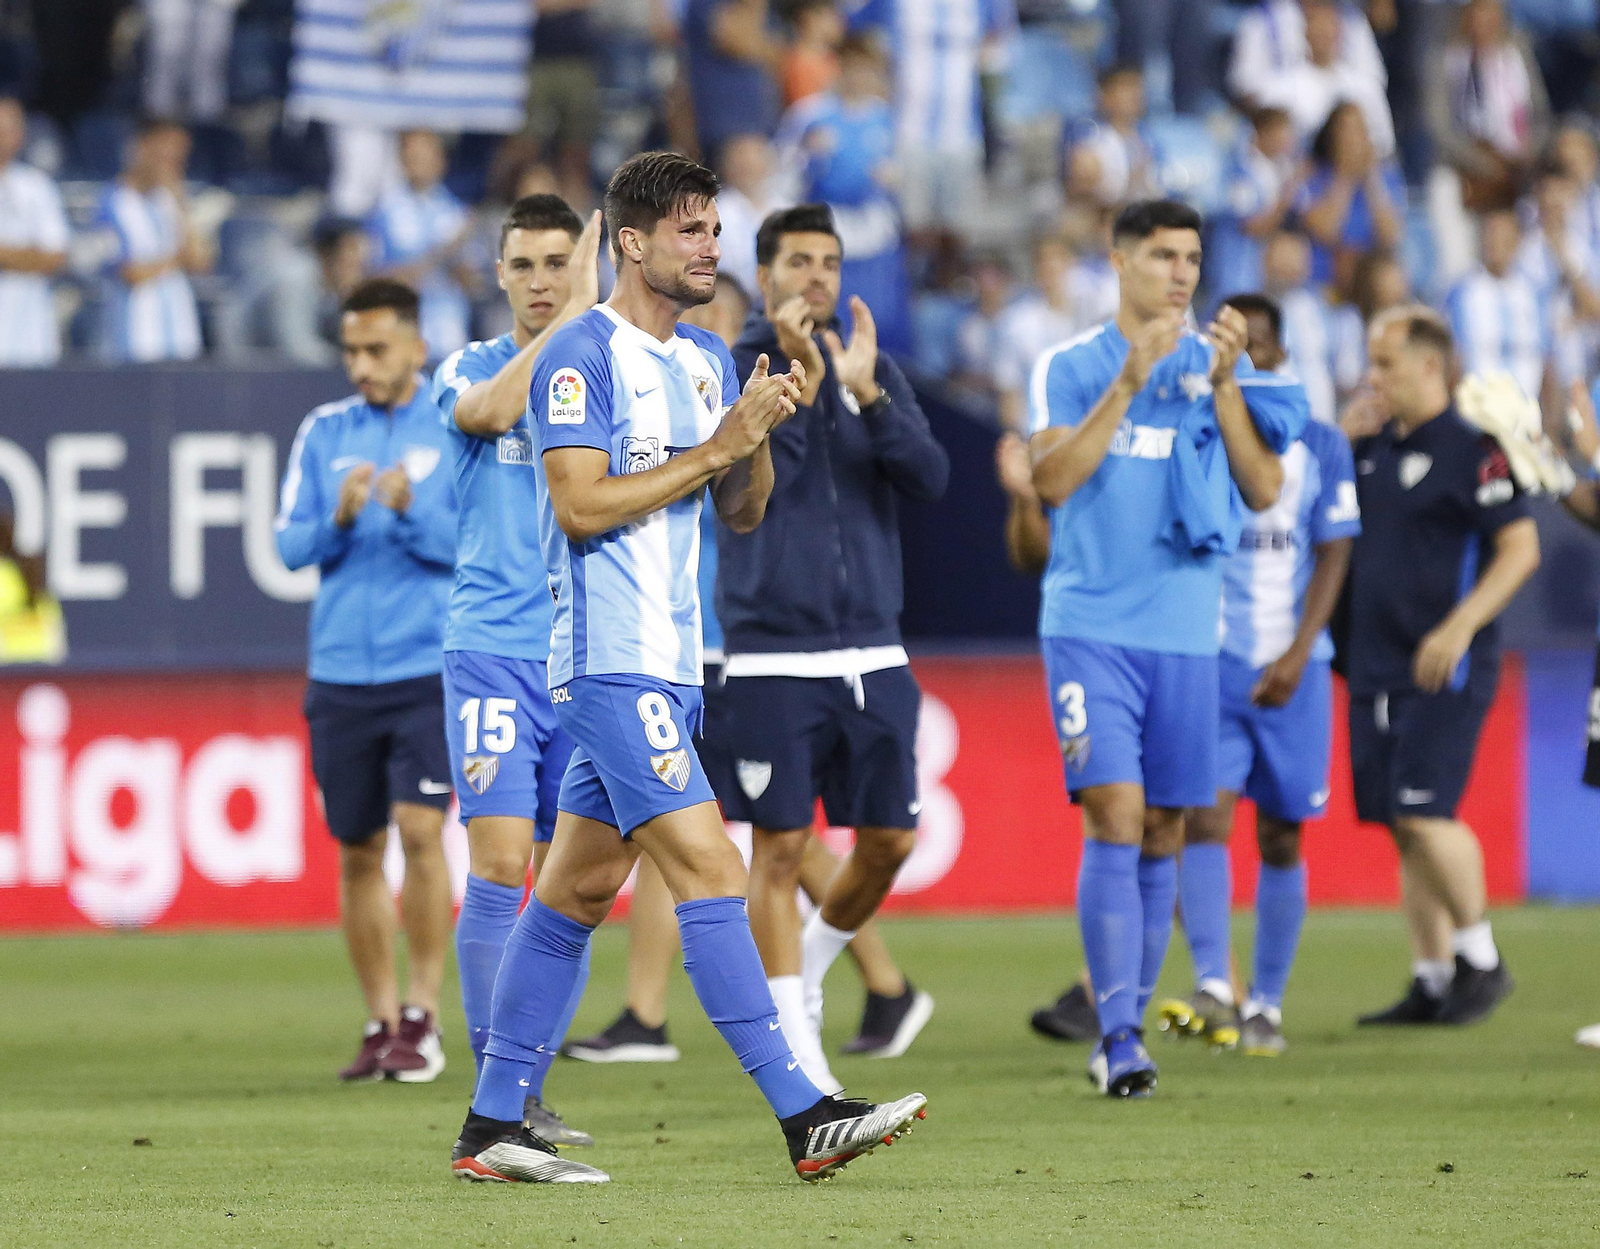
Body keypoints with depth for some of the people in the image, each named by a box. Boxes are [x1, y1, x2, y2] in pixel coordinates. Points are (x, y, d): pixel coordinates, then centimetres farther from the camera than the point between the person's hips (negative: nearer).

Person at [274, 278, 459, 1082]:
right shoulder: (323, 434, 9)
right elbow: (290, 546, 5)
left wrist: (413, 510, -22)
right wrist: (339, 518, -14)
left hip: (431, 671, -3)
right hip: (340, 675, 3)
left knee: (420, 828, -14)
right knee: (358, 851, 6)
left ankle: (423, 1018, -7)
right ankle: (380, 1022, 16)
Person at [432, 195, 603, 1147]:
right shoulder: (473, 368, 5)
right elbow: (489, 411, -20)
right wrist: (572, 318, -21)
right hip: (493, 649, -3)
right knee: (499, 866, -11)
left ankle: (532, 1094, 12)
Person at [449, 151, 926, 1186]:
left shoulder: (709, 361, 17)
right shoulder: (583, 355, -9)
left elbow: (741, 513, 18)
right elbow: (580, 505, -16)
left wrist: (759, 434, -2)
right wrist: (716, 447, -16)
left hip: (671, 664, 9)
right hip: (611, 663, -9)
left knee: (576, 893, 10)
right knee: (711, 874, -14)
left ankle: (491, 1129, 14)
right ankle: (804, 1117, -18)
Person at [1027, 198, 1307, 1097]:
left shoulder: (1223, 368, 9)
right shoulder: (1071, 366, 2)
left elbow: (1263, 493, 0)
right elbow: (1054, 480, -11)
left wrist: (1225, 385, -11)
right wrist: (1128, 383, -18)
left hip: (1187, 634, 3)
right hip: (1092, 626, -3)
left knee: (1163, 835, 6)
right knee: (1115, 815, -14)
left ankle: (1128, 1027, 16)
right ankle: (1119, 1035, -16)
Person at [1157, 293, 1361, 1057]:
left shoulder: (1320, 447, 7)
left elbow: (1333, 557, 2)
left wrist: (1297, 655, -10)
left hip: (1291, 668, 1)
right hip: (1205, 659, -1)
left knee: (1281, 839, 3)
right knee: (1204, 819, -17)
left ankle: (1265, 1006, 11)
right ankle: (1213, 991, -26)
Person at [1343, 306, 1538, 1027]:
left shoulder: (1471, 449, -9)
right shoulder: (1373, 450, 15)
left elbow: (1520, 548, -13)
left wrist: (1459, 627, -21)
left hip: (1443, 670, -8)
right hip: (1376, 666, 8)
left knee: (1424, 815, -15)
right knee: (1403, 829, 7)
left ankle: (1480, 959, 0)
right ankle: (1431, 982, 12)